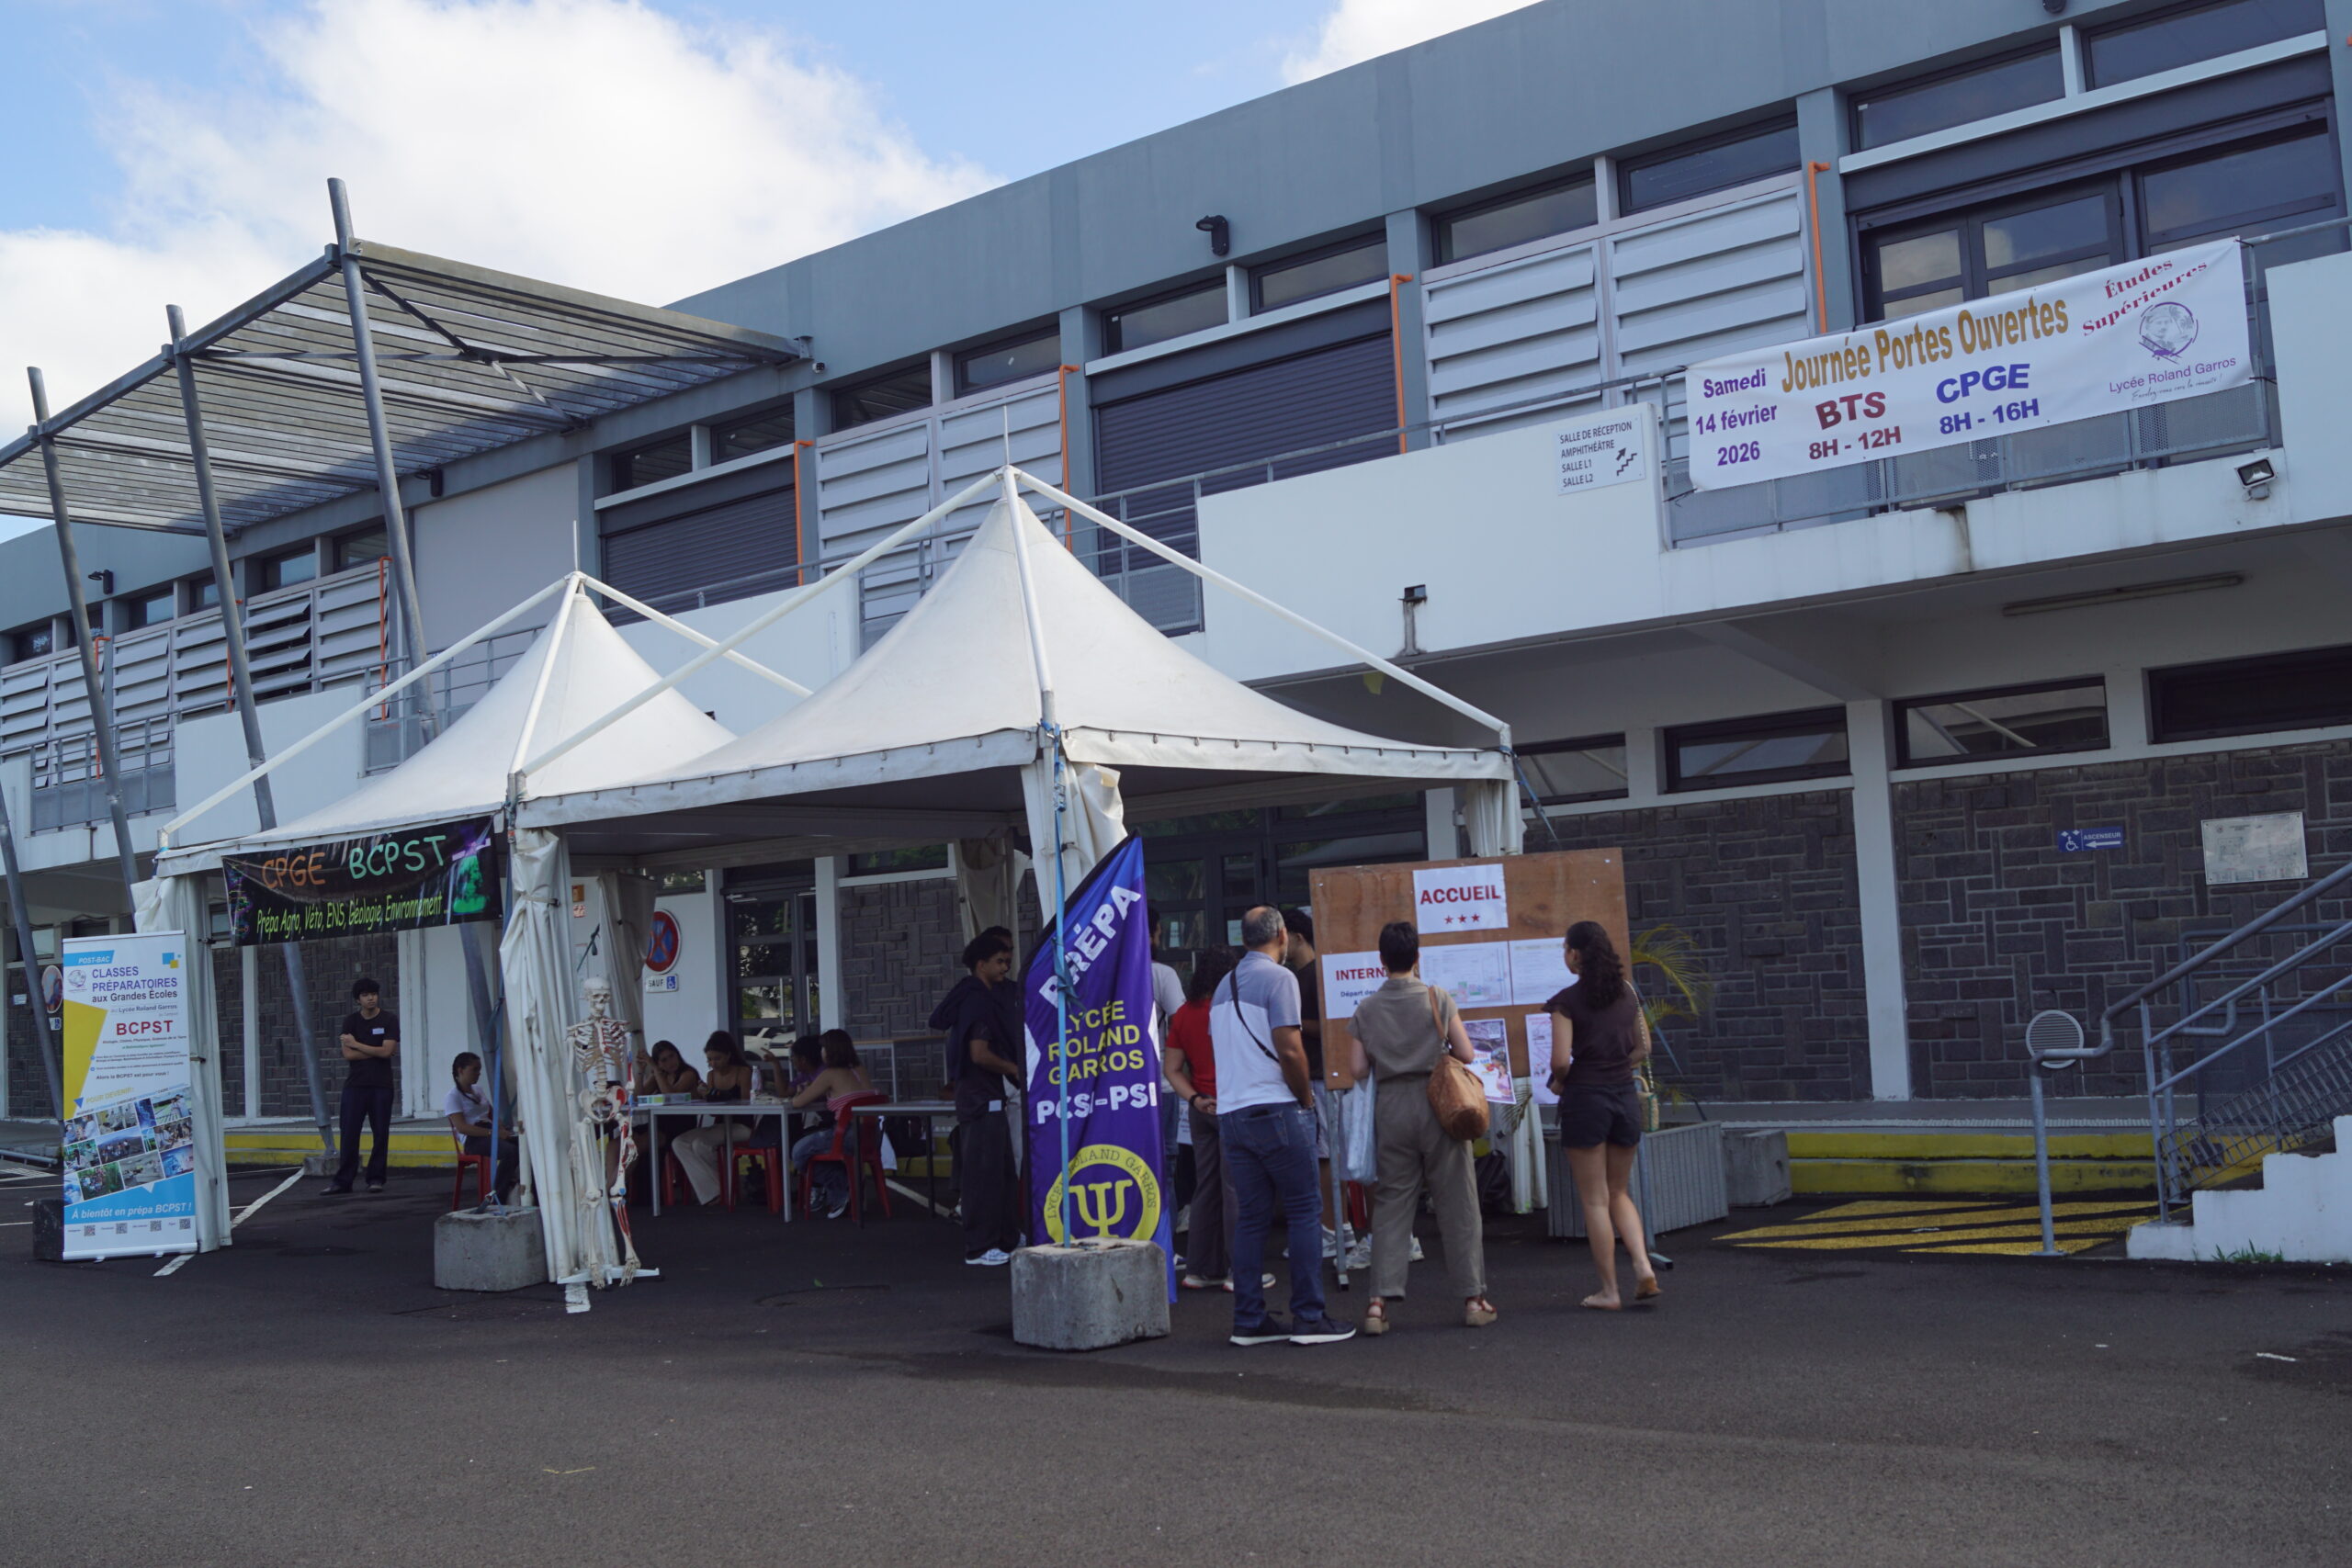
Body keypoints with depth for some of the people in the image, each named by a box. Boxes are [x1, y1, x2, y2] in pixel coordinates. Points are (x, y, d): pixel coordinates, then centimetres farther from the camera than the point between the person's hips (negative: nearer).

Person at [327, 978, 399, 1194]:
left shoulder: (389, 1020, 1)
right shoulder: (351, 1021, 6)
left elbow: (386, 1051, -10)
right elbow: (348, 1054, -4)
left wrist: (357, 1045, -5)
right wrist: (376, 1052, -8)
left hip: (381, 1086, -1)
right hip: (355, 1084, 1)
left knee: (381, 1134, 1)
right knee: (349, 1133, -1)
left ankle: (376, 1178, 8)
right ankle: (343, 1180, 2)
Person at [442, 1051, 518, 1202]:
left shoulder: (478, 1090, 23)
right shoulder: (452, 1097, -1)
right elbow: (462, 1127, -13)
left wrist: (502, 1128, 3)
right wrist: (493, 1133, -22)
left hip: (489, 1133, 7)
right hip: (472, 1140, -7)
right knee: (509, 1150, -35)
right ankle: (497, 1199, -29)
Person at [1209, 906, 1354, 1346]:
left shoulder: (1225, 985, 16)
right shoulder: (1278, 978, -8)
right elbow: (1288, 1050, -17)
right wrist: (1306, 1097, -3)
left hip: (1231, 1111, 7)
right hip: (1275, 1110, -7)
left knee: (1250, 1217, 9)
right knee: (1304, 1212, 0)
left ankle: (1249, 1319, 9)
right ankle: (1309, 1317, -1)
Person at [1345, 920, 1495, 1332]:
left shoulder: (1366, 1009, 1)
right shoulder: (1436, 998, -5)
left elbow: (1357, 1069, 0)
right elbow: (1466, 1054, -5)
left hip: (1391, 1108, 2)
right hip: (1437, 1103, -2)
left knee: (1391, 1204, 6)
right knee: (1456, 1202, 5)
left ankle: (1380, 1300, -2)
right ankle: (1473, 1297, 8)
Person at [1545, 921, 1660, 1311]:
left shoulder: (1567, 1000, -11)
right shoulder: (1627, 994, 6)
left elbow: (1561, 1059, -16)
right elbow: (1643, 1047, 13)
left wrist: (1560, 1082, 2)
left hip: (1586, 1099, -5)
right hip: (1625, 1096, 5)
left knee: (1595, 1200, 4)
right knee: (1618, 1194, 18)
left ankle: (1609, 1290, 8)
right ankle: (1644, 1268, 1)